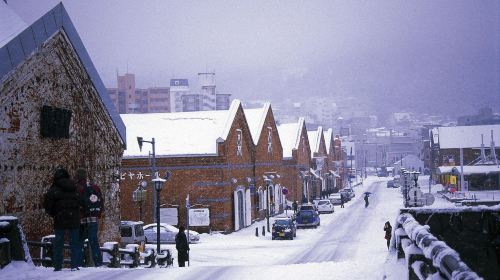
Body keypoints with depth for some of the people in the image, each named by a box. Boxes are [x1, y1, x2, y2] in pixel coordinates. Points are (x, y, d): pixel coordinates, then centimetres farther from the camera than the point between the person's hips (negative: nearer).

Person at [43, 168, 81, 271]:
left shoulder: (54, 189, -5)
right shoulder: (75, 189, 6)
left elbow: (47, 204, -10)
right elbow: (81, 203, 6)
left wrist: (53, 214, 4)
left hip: (60, 220, -2)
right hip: (74, 220, 2)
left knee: (58, 243, 7)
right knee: (74, 243, 7)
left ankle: (57, 266, 5)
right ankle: (75, 265, 2)